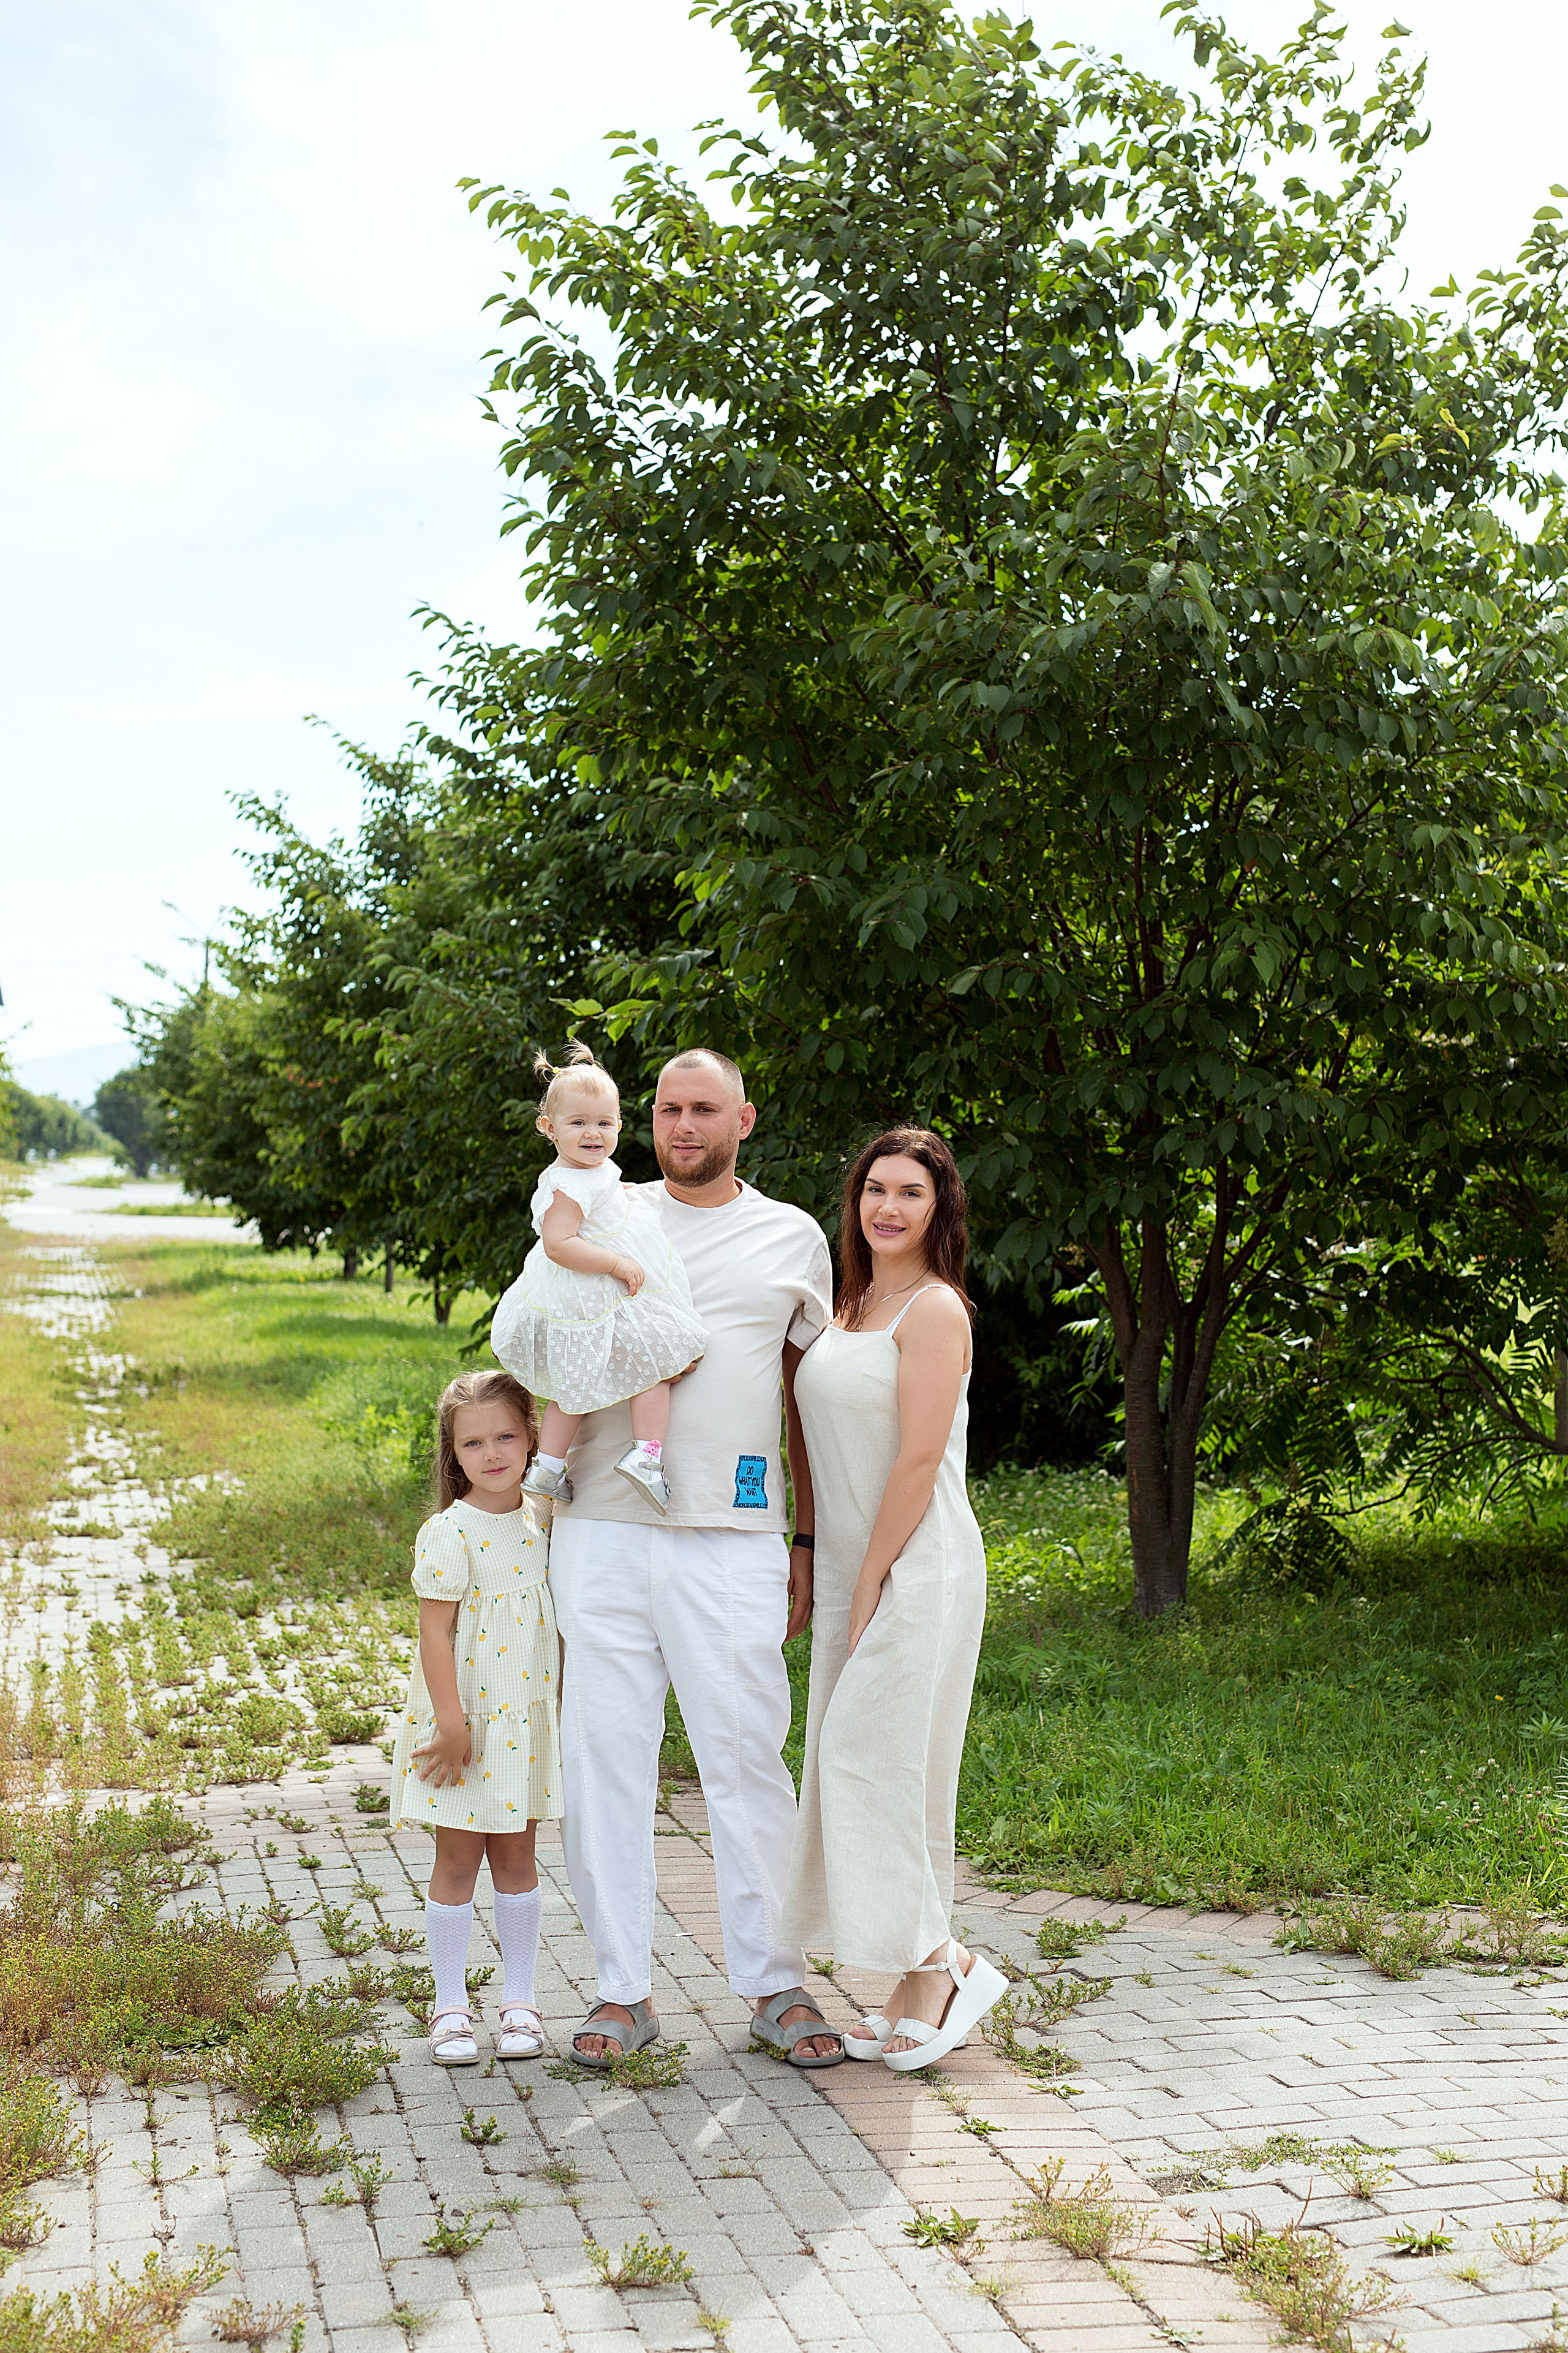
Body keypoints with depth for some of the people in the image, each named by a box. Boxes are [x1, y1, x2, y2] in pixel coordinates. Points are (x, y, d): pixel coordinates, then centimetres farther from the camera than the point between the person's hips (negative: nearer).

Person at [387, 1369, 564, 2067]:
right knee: (458, 1859, 5)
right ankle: (450, 2007, 16)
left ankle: (519, 2001, 21)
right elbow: (434, 1633, -14)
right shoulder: (447, 1535, -13)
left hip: (527, 1718, 4)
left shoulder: (544, 1524, 3)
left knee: (515, 1857, 11)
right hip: (464, 1718, -4)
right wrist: (451, 1723, -17)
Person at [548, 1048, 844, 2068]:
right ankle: (625, 1990, 15)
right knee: (606, 1756, 4)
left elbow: (808, 1400, 13)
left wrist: (810, 1542, 9)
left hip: (732, 1539, -1)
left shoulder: (793, 1238, 10)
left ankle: (777, 1985, 15)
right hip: (603, 1531, 1)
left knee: (748, 1758, 1)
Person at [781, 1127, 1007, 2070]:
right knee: (853, 1764, 9)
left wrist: (870, 1585, -15)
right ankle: (921, 1991, 16)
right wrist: (827, 1575, 13)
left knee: (873, 1760, -9)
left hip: (916, 1568, -9)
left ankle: (943, 1963, 4)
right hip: (854, 1568, 9)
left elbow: (919, 1461, -16)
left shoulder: (934, 1309, -11)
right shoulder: (852, 1307, 15)